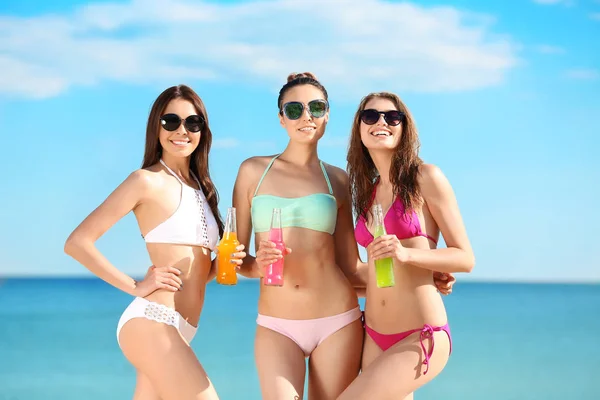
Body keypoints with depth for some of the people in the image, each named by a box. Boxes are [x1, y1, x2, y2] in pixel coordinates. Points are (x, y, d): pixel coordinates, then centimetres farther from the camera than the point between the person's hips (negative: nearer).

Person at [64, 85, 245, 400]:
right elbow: (77, 242, -9)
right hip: (151, 322, -8)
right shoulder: (147, 181, -4)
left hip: (179, 330, 8)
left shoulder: (200, 188, 18)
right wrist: (135, 286, -11)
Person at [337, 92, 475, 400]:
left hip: (421, 337, -6)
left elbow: (465, 258, -6)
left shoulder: (425, 178, -5)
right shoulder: (368, 191, 13)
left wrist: (406, 253, -21)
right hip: (375, 338, 6)